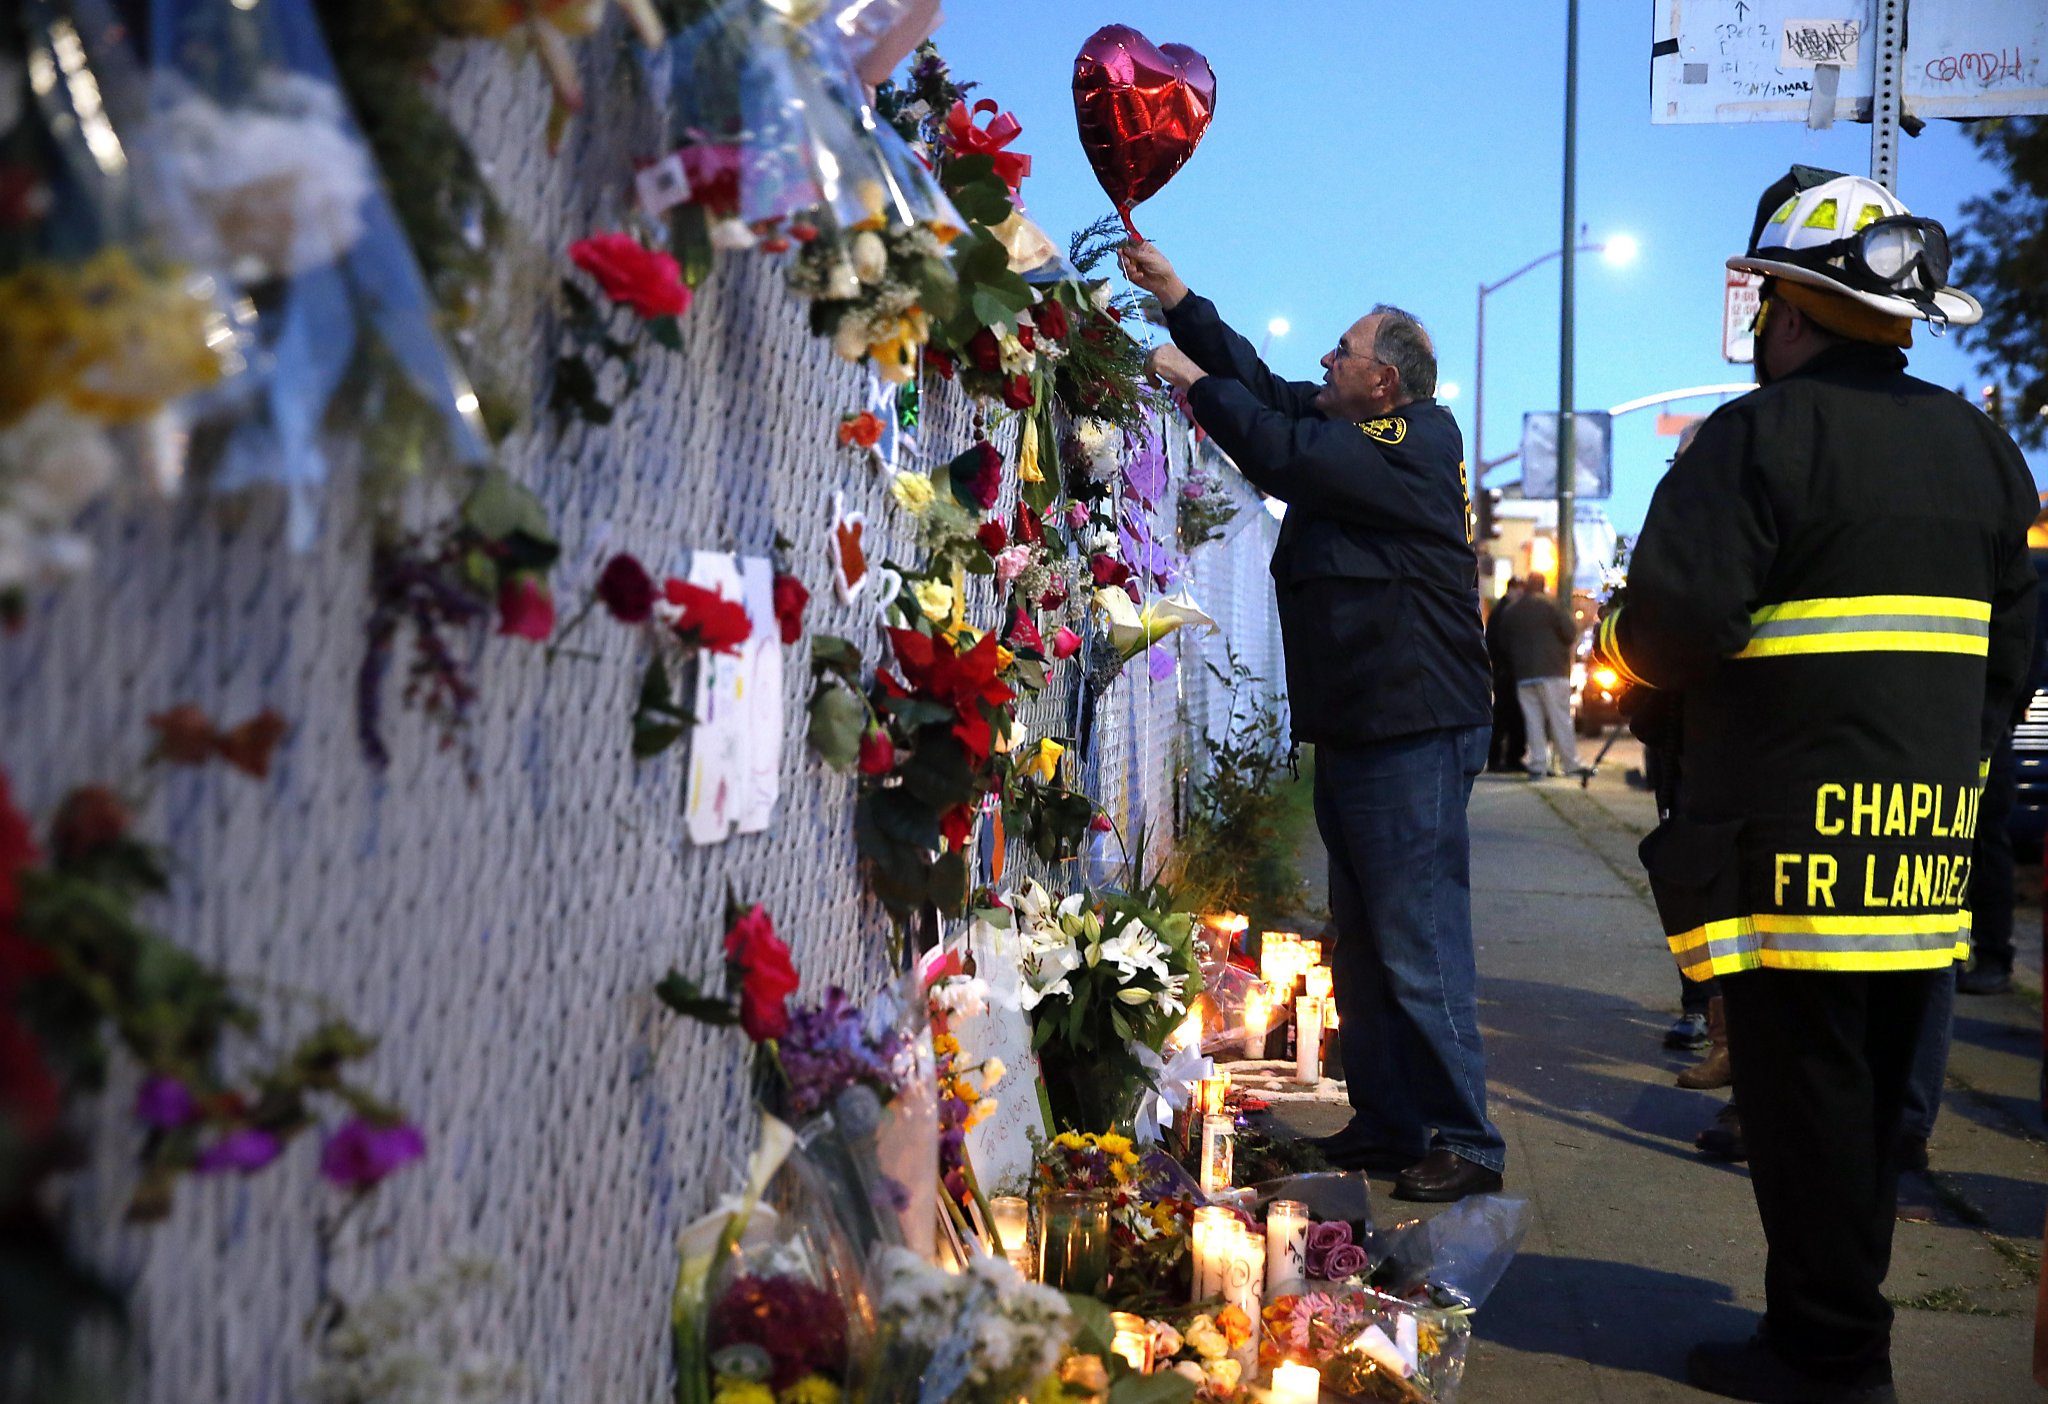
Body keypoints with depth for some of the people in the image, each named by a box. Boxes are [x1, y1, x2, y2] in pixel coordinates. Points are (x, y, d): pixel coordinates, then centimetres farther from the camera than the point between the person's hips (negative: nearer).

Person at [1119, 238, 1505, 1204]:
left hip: (1414, 735, -10)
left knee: (1419, 946, -9)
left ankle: (1464, 1142, -2)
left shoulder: (1416, 444, -13)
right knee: (1363, 944, 13)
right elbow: (1266, 387, 23)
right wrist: (1174, 295, 21)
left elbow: (1284, 455, -20)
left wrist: (1193, 382, -6)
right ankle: (1387, 1124, 21)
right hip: (1353, 729, 10)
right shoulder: (1358, 437, 15)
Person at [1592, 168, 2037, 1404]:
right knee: (1875, 1090, 16)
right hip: (1927, 835, 8)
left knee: (1802, 1088, 1)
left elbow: (1673, 628, -19)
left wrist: (1626, 645, 2)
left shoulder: (1762, 434, -11)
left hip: (1790, 836, -7)